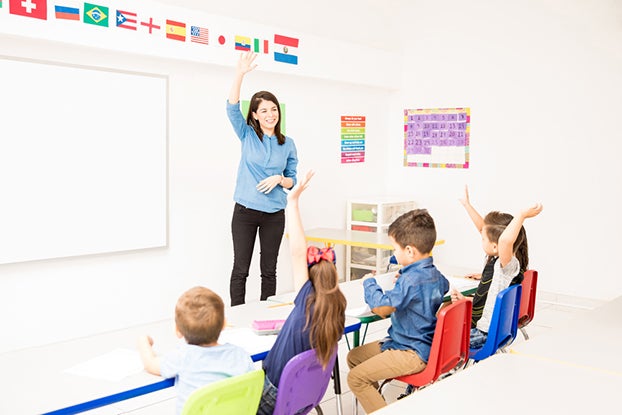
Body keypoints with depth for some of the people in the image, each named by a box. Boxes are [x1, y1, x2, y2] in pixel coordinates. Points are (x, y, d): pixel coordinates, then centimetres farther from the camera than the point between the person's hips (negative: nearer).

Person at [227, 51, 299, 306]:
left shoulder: (287, 144, 5)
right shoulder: (247, 135, 1)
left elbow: (292, 180, 10)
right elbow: (232, 108, -14)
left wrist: (279, 179, -13)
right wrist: (240, 74, -27)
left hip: (274, 214, 2)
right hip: (245, 211, -2)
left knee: (269, 269, 10)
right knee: (240, 268, 3)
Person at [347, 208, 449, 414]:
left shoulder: (410, 280, -27)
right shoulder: (436, 274, 4)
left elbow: (382, 307, -28)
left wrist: (369, 282, -9)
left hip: (412, 354, -11)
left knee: (356, 378, -15)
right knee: (353, 357, 15)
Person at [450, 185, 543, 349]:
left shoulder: (509, 265, -26)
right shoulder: (496, 260, 1)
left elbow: (505, 240, -49)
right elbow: (482, 227, 12)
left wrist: (522, 215, -41)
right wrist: (467, 204, 16)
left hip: (485, 335, -10)